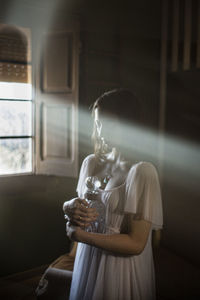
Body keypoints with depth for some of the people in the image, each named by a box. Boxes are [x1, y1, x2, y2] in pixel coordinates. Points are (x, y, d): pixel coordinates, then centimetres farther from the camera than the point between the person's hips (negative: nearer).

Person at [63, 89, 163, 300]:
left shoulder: (142, 171, -20)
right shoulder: (90, 163, 1)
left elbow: (136, 243, -21)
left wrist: (79, 234, -18)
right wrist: (69, 208, -12)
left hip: (122, 269, -6)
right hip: (87, 260, 6)